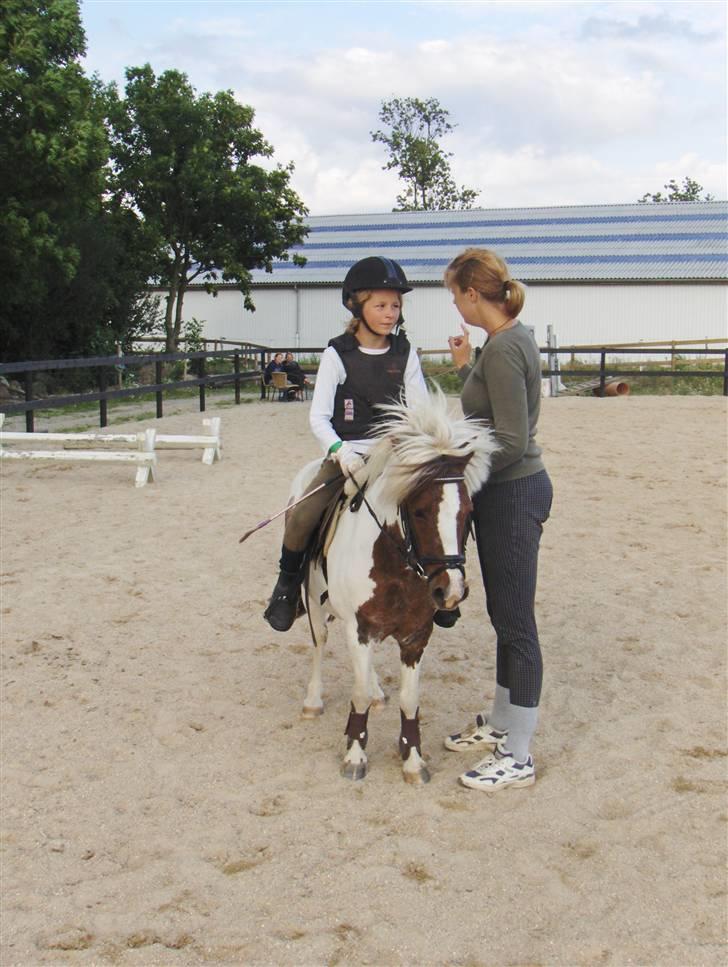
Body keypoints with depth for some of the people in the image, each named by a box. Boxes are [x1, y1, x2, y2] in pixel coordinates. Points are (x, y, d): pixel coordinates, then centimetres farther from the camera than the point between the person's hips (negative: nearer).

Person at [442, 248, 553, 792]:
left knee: (515, 623, -1)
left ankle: (518, 756, 10)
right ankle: (501, 723, 34)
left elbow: (511, 441, -25)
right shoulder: (509, 339, 10)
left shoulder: (504, 347, -21)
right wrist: (465, 366, 22)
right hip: (504, 492, 10)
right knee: (504, 615, 19)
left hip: (512, 496, -10)